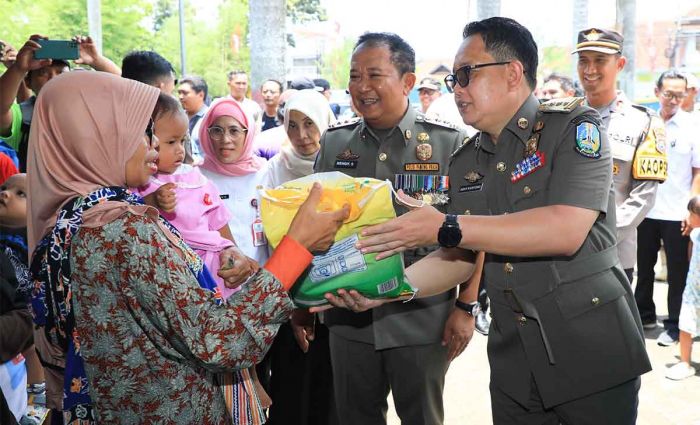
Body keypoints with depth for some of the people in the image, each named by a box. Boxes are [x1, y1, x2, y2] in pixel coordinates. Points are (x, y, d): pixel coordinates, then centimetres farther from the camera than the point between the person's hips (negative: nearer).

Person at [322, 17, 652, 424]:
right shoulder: (466, 163, 7)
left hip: (593, 350, -5)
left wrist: (445, 227, -24)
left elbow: (566, 230, -24)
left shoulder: (574, 127, -10)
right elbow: (460, 259, 8)